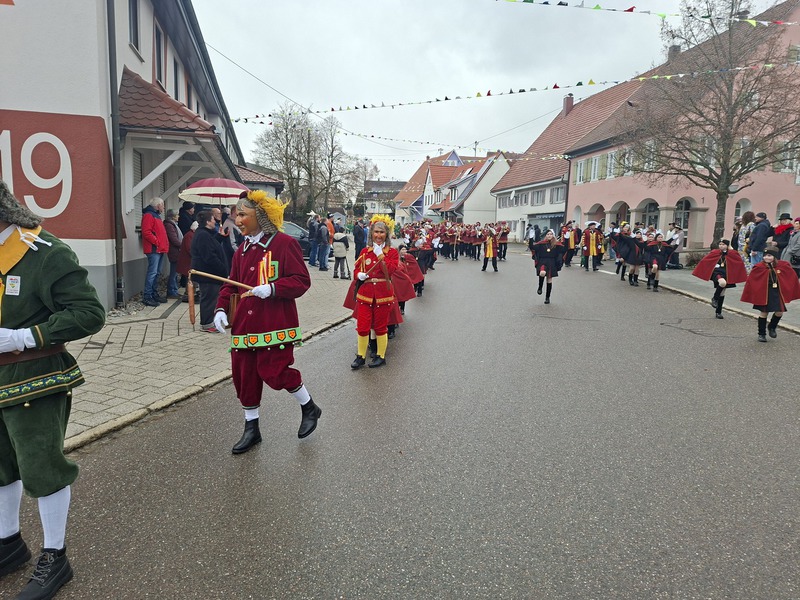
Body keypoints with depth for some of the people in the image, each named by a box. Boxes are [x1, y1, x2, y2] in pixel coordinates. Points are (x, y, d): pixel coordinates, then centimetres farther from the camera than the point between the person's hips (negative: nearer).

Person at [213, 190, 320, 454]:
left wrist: (272, 288, -24)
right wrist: (221, 308, 3)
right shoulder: (242, 249, 13)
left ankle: (309, 408, 21)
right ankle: (251, 428, 29)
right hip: (244, 324, 7)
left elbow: (301, 281, -12)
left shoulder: (284, 243, -8)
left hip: (275, 324, -7)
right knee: (244, 375, 10)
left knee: (274, 371, -8)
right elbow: (231, 284, 18)